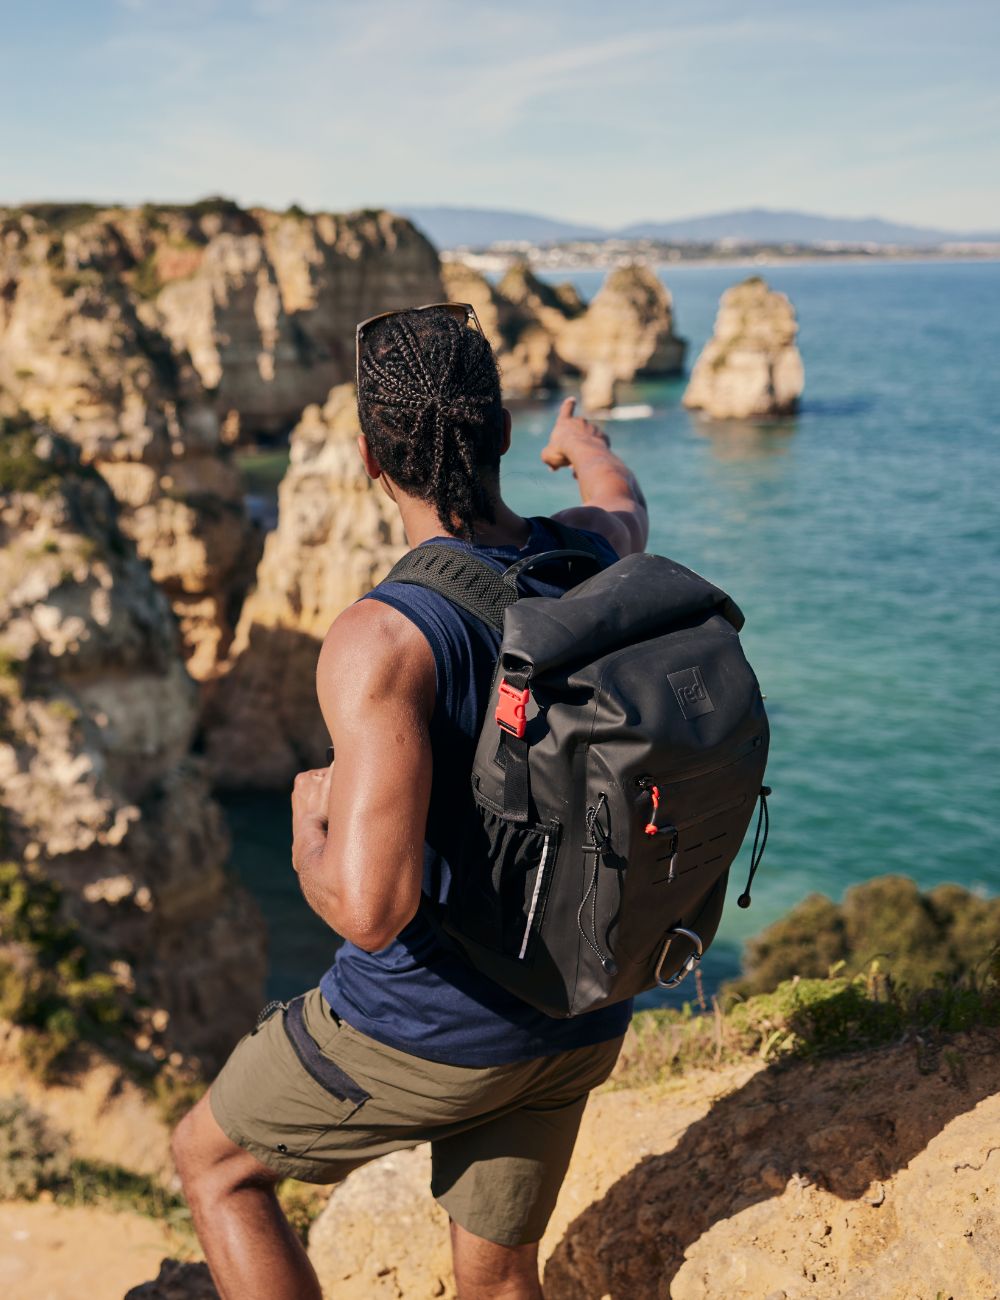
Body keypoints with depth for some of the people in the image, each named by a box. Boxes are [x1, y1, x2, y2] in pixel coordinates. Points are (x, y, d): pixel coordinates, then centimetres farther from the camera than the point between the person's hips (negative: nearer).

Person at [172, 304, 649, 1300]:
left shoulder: (381, 641, -28)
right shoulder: (590, 555, -6)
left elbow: (369, 908, -36)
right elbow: (624, 501, 22)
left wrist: (308, 825, -13)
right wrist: (585, 444, 46)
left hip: (429, 1031, -6)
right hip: (578, 1022, 6)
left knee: (211, 1159, 21)